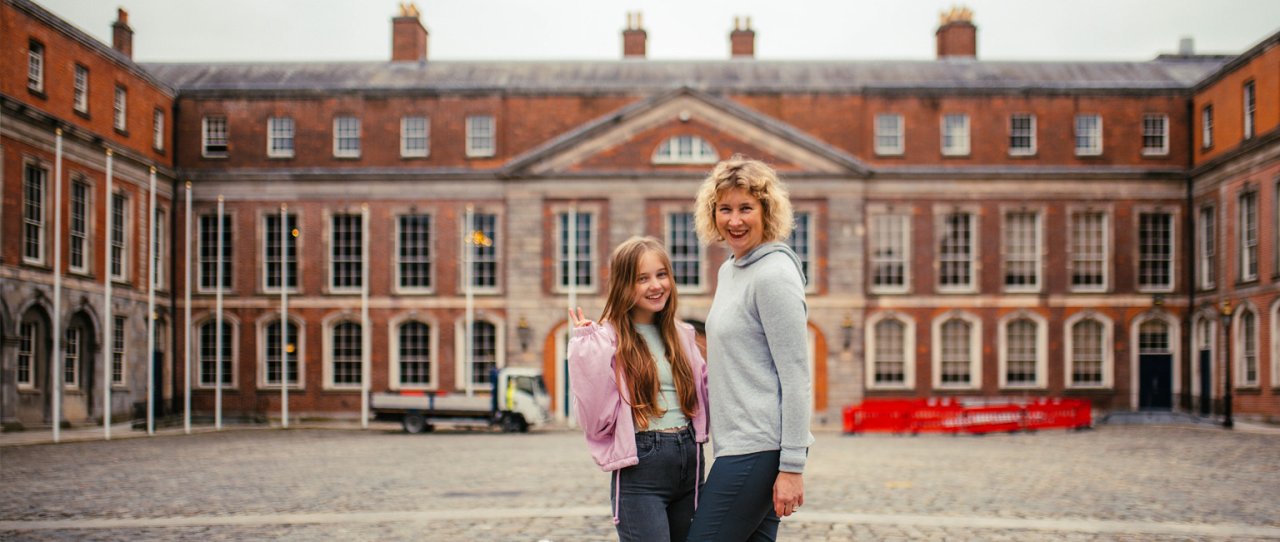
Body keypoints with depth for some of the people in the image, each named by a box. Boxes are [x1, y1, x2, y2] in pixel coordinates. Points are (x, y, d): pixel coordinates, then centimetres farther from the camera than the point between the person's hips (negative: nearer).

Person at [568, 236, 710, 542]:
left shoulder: (680, 335, 11)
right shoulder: (608, 340, -7)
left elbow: (703, 398, 17)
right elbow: (596, 419, -13)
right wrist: (586, 349, -18)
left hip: (689, 464, 6)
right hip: (640, 472, -6)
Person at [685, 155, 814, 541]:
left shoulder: (774, 275, -13)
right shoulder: (728, 271, 15)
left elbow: (796, 377, -16)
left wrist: (792, 467, -18)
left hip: (757, 450, -9)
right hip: (737, 444, 9)